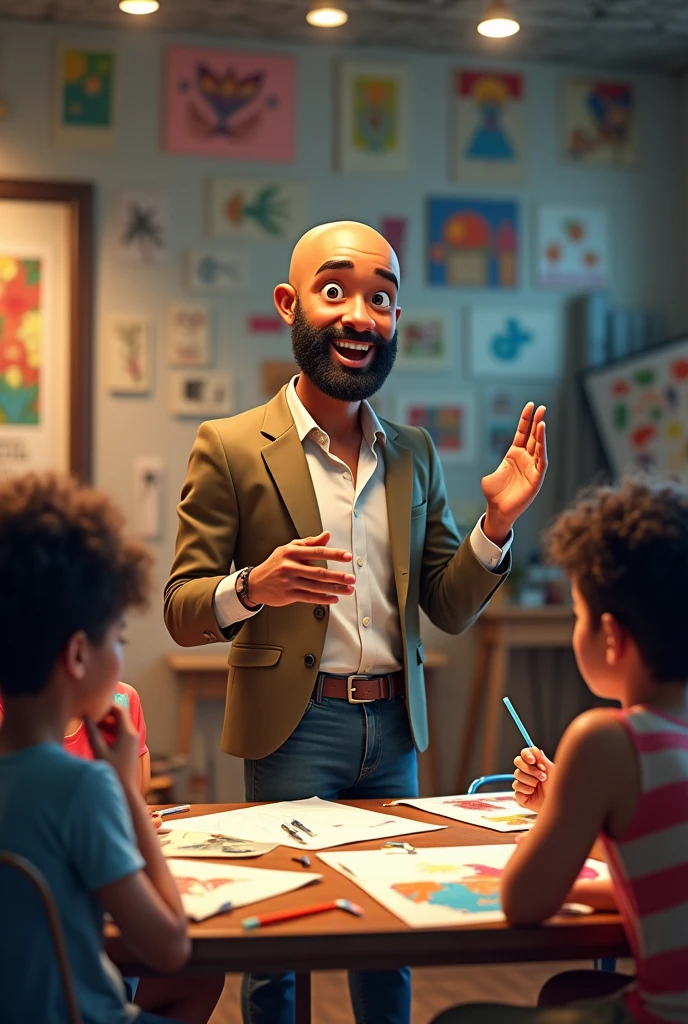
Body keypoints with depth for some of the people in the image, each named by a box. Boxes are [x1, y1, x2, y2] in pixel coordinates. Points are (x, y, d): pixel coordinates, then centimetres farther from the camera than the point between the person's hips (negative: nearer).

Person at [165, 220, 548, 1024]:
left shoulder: (415, 453, 10)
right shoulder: (230, 448, -3)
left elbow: (450, 609, 11)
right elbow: (182, 612, -4)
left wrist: (497, 522, -6)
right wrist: (253, 587, -25)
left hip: (393, 727, 4)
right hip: (294, 729, -4)